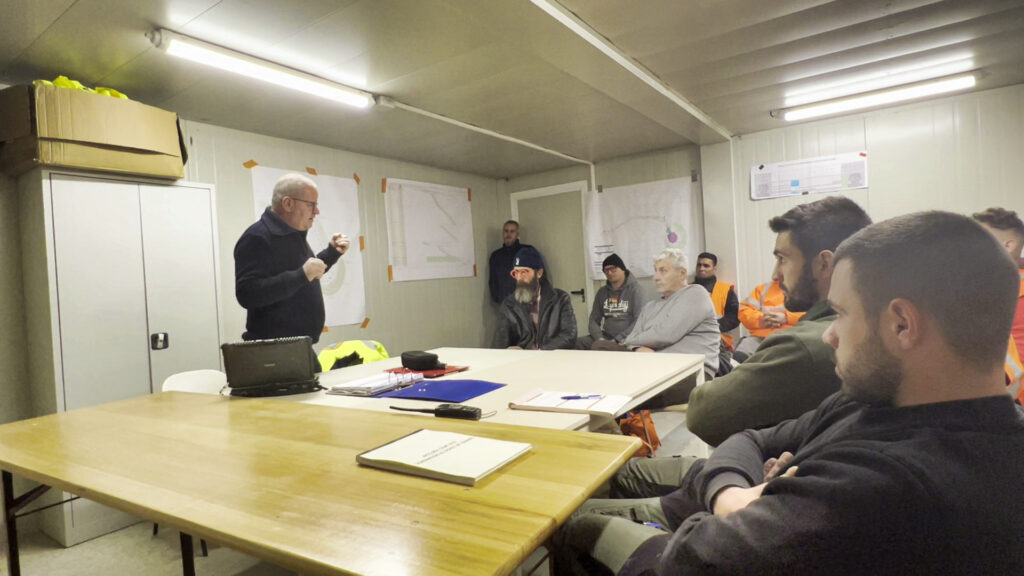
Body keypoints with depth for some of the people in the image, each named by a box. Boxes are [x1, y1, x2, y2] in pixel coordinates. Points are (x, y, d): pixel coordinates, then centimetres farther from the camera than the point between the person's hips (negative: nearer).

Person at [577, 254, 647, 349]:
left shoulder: (635, 289, -1)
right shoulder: (602, 292, 16)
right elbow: (594, 319, 14)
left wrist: (618, 340, -15)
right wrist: (599, 338, -7)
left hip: (626, 339, -5)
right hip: (605, 337, 5)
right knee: (577, 343, -20)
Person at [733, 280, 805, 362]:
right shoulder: (765, 288, 19)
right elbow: (744, 310, 9)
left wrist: (787, 317, -13)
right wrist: (759, 319, -10)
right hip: (761, 337, 2)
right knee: (739, 356, -27)